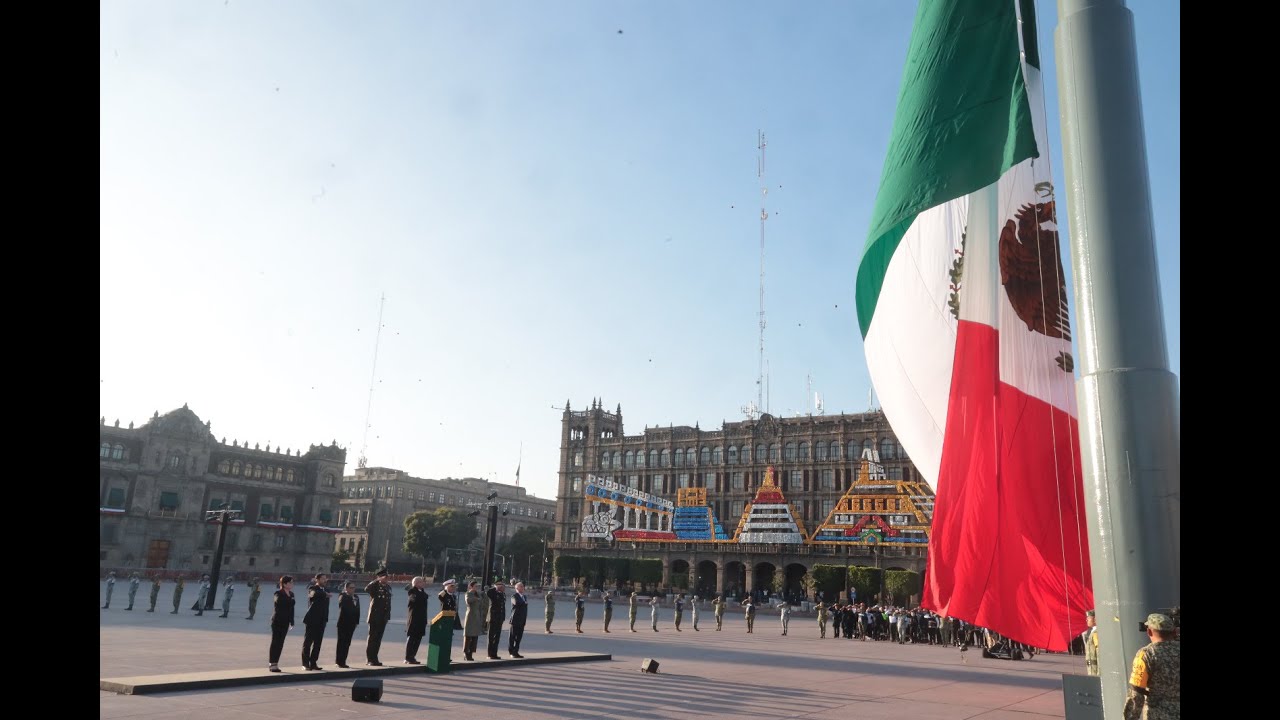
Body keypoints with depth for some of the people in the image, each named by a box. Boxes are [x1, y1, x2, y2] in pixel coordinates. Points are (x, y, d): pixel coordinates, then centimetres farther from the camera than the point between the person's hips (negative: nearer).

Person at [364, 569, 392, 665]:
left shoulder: (388, 587, 13)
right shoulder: (375, 586, -6)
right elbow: (367, 589, -29)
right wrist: (378, 580, -27)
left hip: (383, 617, 6)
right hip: (375, 616, -6)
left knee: (378, 638, 10)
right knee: (372, 637, 0)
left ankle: (374, 658, 17)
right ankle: (369, 659, 6)